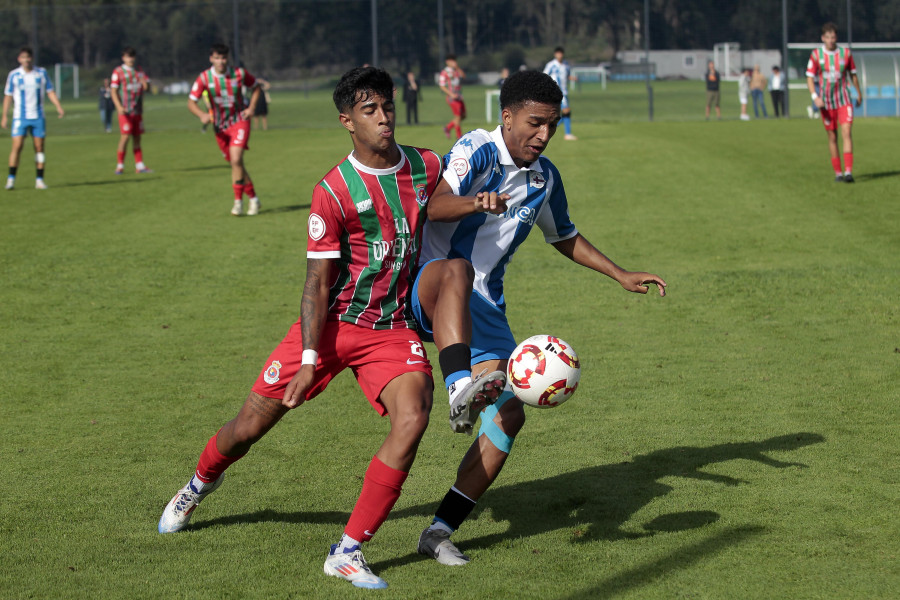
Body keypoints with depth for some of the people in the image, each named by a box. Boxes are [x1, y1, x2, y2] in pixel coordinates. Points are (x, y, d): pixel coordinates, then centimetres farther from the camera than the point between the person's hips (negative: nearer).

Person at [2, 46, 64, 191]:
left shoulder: (42, 73, 5)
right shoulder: (14, 75, 1)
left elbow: (50, 91, 8)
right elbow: (8, 96, 6)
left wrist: (59, 107, -6)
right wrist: (4, 116, 3)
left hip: (38, 117, 2)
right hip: (20, 117, -2)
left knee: (39, 148, 1)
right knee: (17, 146, -12)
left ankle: (39, 180, 6)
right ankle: (11, 179, -8)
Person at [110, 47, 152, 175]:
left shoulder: (140, 71, 13)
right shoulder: (118, 72, -3)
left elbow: (147, 87, 12)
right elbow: (113, 91, -6)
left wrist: (144, 83, -14)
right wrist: (119, 107, -20)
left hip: (138, 111, 5)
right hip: (125, 111, -5)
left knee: (137, 138, 7)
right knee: (125, 136, -13)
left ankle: (139, 165, 10)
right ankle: (120, 166, -7)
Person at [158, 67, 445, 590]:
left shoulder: (428, 168, -4)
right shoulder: (334, 191, -15)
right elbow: (318, 281, -13)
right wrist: (309, 360, -17)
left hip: (393, 327, 2)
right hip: (333, 322, -2)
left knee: (413, 417, -25)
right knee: (252, 424, 3)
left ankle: (349, 552, -17)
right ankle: (201, 484, 40)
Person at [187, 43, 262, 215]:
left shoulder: (239, 74, -8)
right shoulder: (204, 78, -9)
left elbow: (255, 87, 10)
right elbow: (191, 102, -11)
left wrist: (252, 107, -5)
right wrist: (202, 115, -31)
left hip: (240, 121, -2)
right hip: (220, 127, 2)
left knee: (236, 159, -22)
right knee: (236, 164, 9)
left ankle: (238, 201, -14)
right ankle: (253, 199, 25)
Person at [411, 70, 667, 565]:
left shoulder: (545, 178, 11)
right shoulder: (476, 151, -10)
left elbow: (564, 237, 31)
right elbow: (432, 206, -28)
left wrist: (621, 276, 24)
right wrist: (475, 203, -49)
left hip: (484, 308, 7)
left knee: (510, 413, -5)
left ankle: (440, 531, 2)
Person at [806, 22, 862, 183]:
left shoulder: (845, 53, 0)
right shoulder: (816, 54, -3)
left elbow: (853, 74, 14)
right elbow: (810, 77, -3)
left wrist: (859, 93, 24)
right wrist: (815, 97, -17)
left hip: (844, 100, 0)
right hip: (826, 102, 0)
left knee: (847, 133, -14)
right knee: (832, 137, 5)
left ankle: (848, 171, -20)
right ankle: (837, 172, 15)